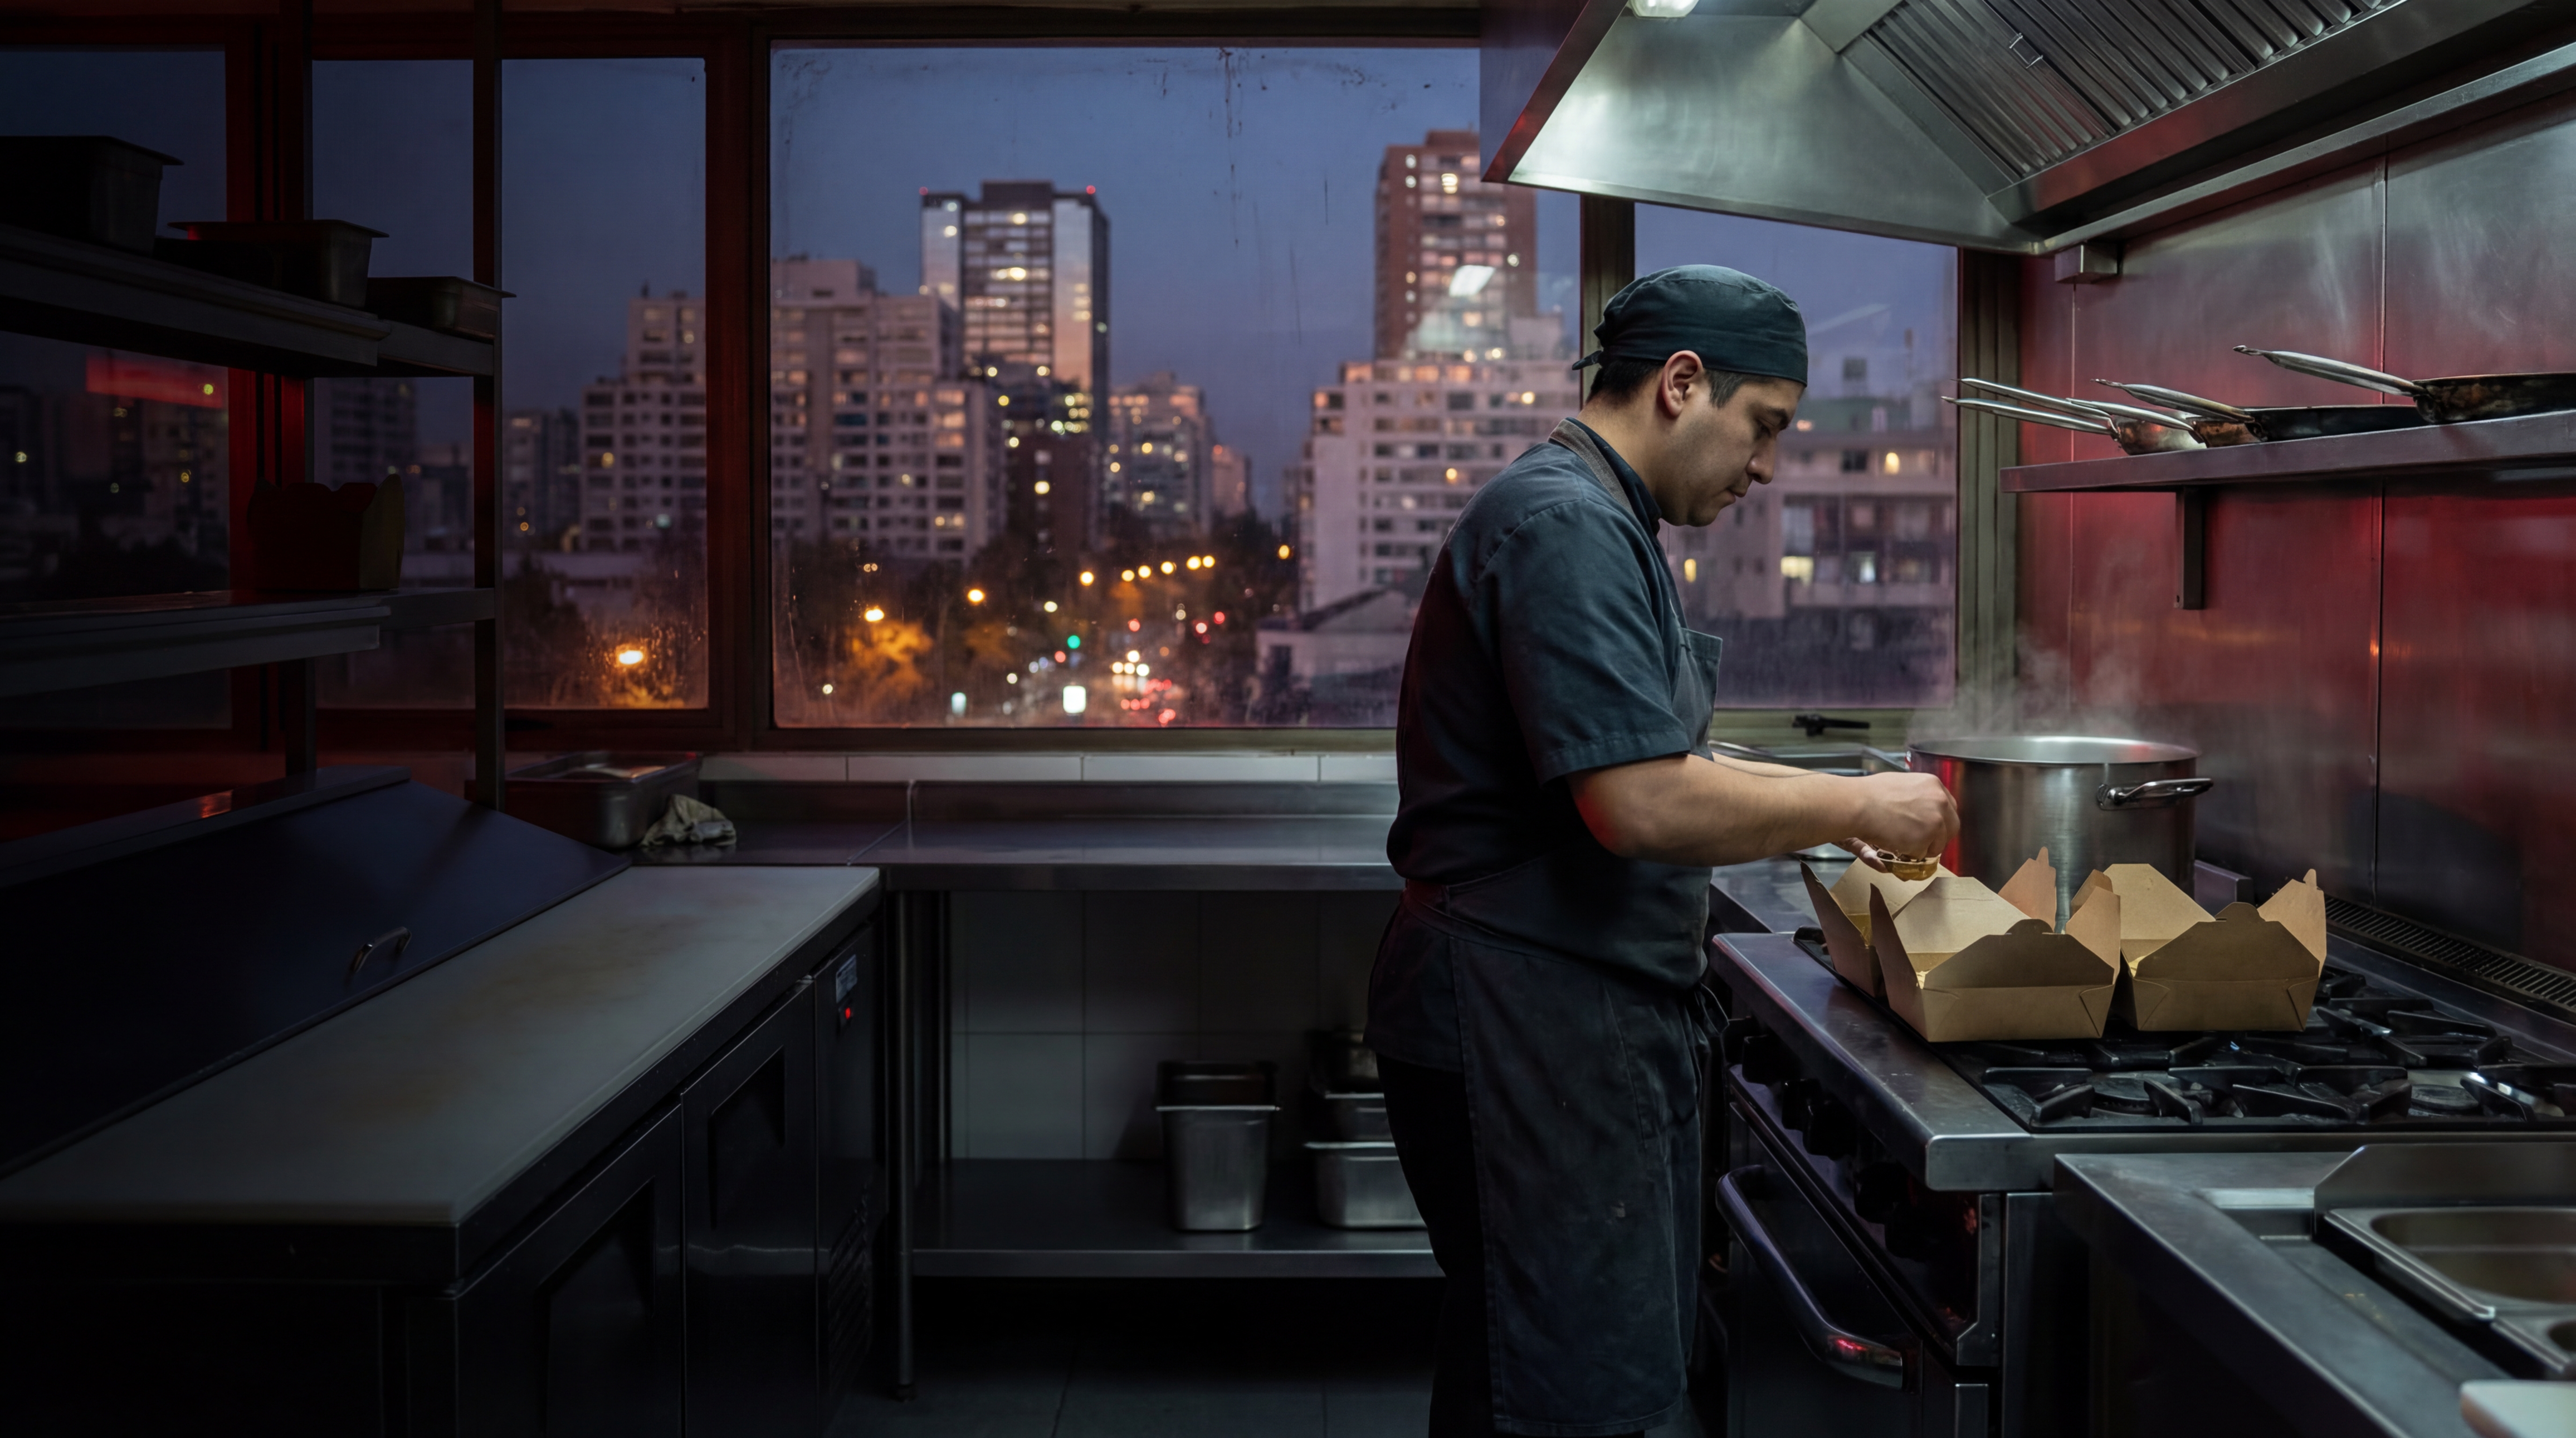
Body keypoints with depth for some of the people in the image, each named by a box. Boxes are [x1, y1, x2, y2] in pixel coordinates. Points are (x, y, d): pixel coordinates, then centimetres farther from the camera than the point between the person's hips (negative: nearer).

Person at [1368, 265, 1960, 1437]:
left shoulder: (1601, 522, 18)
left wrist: (1829, 801, 17)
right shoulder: (1567, 526, -18)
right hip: (1527, 1022, -11)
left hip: (1583, 1017, 11)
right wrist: (1854, 808, -13)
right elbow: (1640, 805, -26)